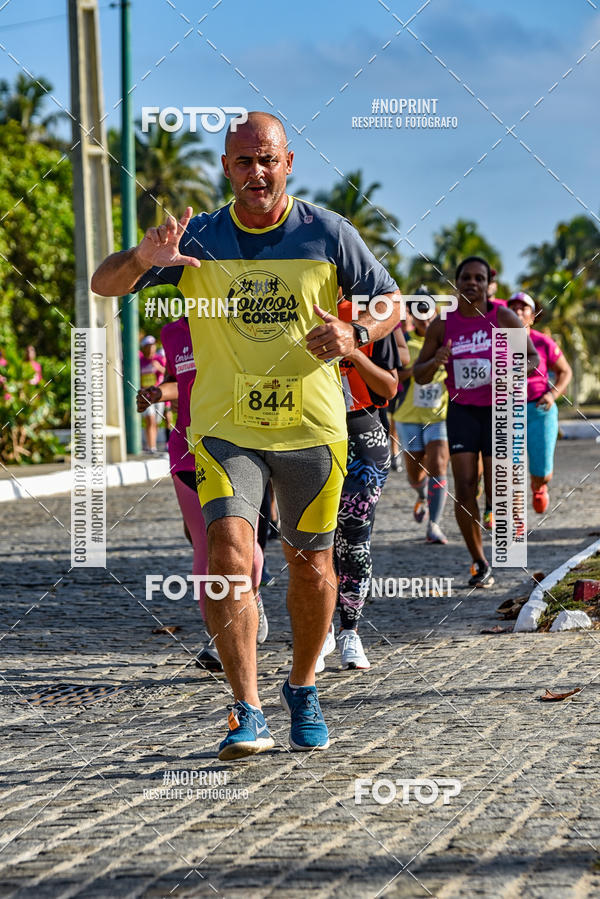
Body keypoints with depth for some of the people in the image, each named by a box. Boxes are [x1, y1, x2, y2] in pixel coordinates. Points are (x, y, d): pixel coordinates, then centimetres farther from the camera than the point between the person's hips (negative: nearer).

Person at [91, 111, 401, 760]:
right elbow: (104, 285, -3)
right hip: (225, 428, -1)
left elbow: (391, 302, 7)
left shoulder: (326, 233, -1)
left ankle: (302, 689, 34)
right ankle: (247, 712, -19)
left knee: (310, 565, 9)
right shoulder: (199, 239, -1)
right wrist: (141, 259, -26)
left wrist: (354, 334, -16)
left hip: (312, 427, 1)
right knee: (229, 549, -20)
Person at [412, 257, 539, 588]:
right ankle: (480, 564, 1)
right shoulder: (441, 325, -2)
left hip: (499, 411, -1)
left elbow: (534, 359, 0)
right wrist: (435, 362, -22)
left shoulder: (505, 319, -7)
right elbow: (419, 376, 2)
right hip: (462, 411, 1)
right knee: (464, 486, -11)